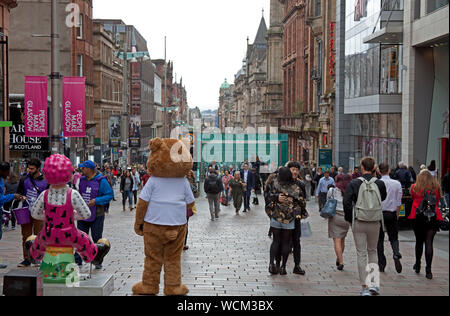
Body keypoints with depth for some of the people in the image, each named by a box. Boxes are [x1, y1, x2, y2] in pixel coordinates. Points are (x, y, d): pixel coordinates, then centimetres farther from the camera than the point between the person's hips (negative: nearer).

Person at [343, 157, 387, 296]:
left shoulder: (354, 184, -9)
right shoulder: (380, 184, -4)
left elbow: (346, 202, -12)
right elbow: (383, 198, 13)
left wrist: (350, 219, -1)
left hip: (358, 223, -2)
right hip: (375, 223, 2)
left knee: (361, 254, 5)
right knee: (372, 251, 19)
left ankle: (365, 287, 3)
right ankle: (373, 283, 14)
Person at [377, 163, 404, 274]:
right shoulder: (397, 184, -3)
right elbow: (398, 202, 1)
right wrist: (397, 215, 12)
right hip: (392, 214, 1)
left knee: (379, 239, 9)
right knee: (394, 237, 12)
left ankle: (381, 265, 12)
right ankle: (396, 254, -16)